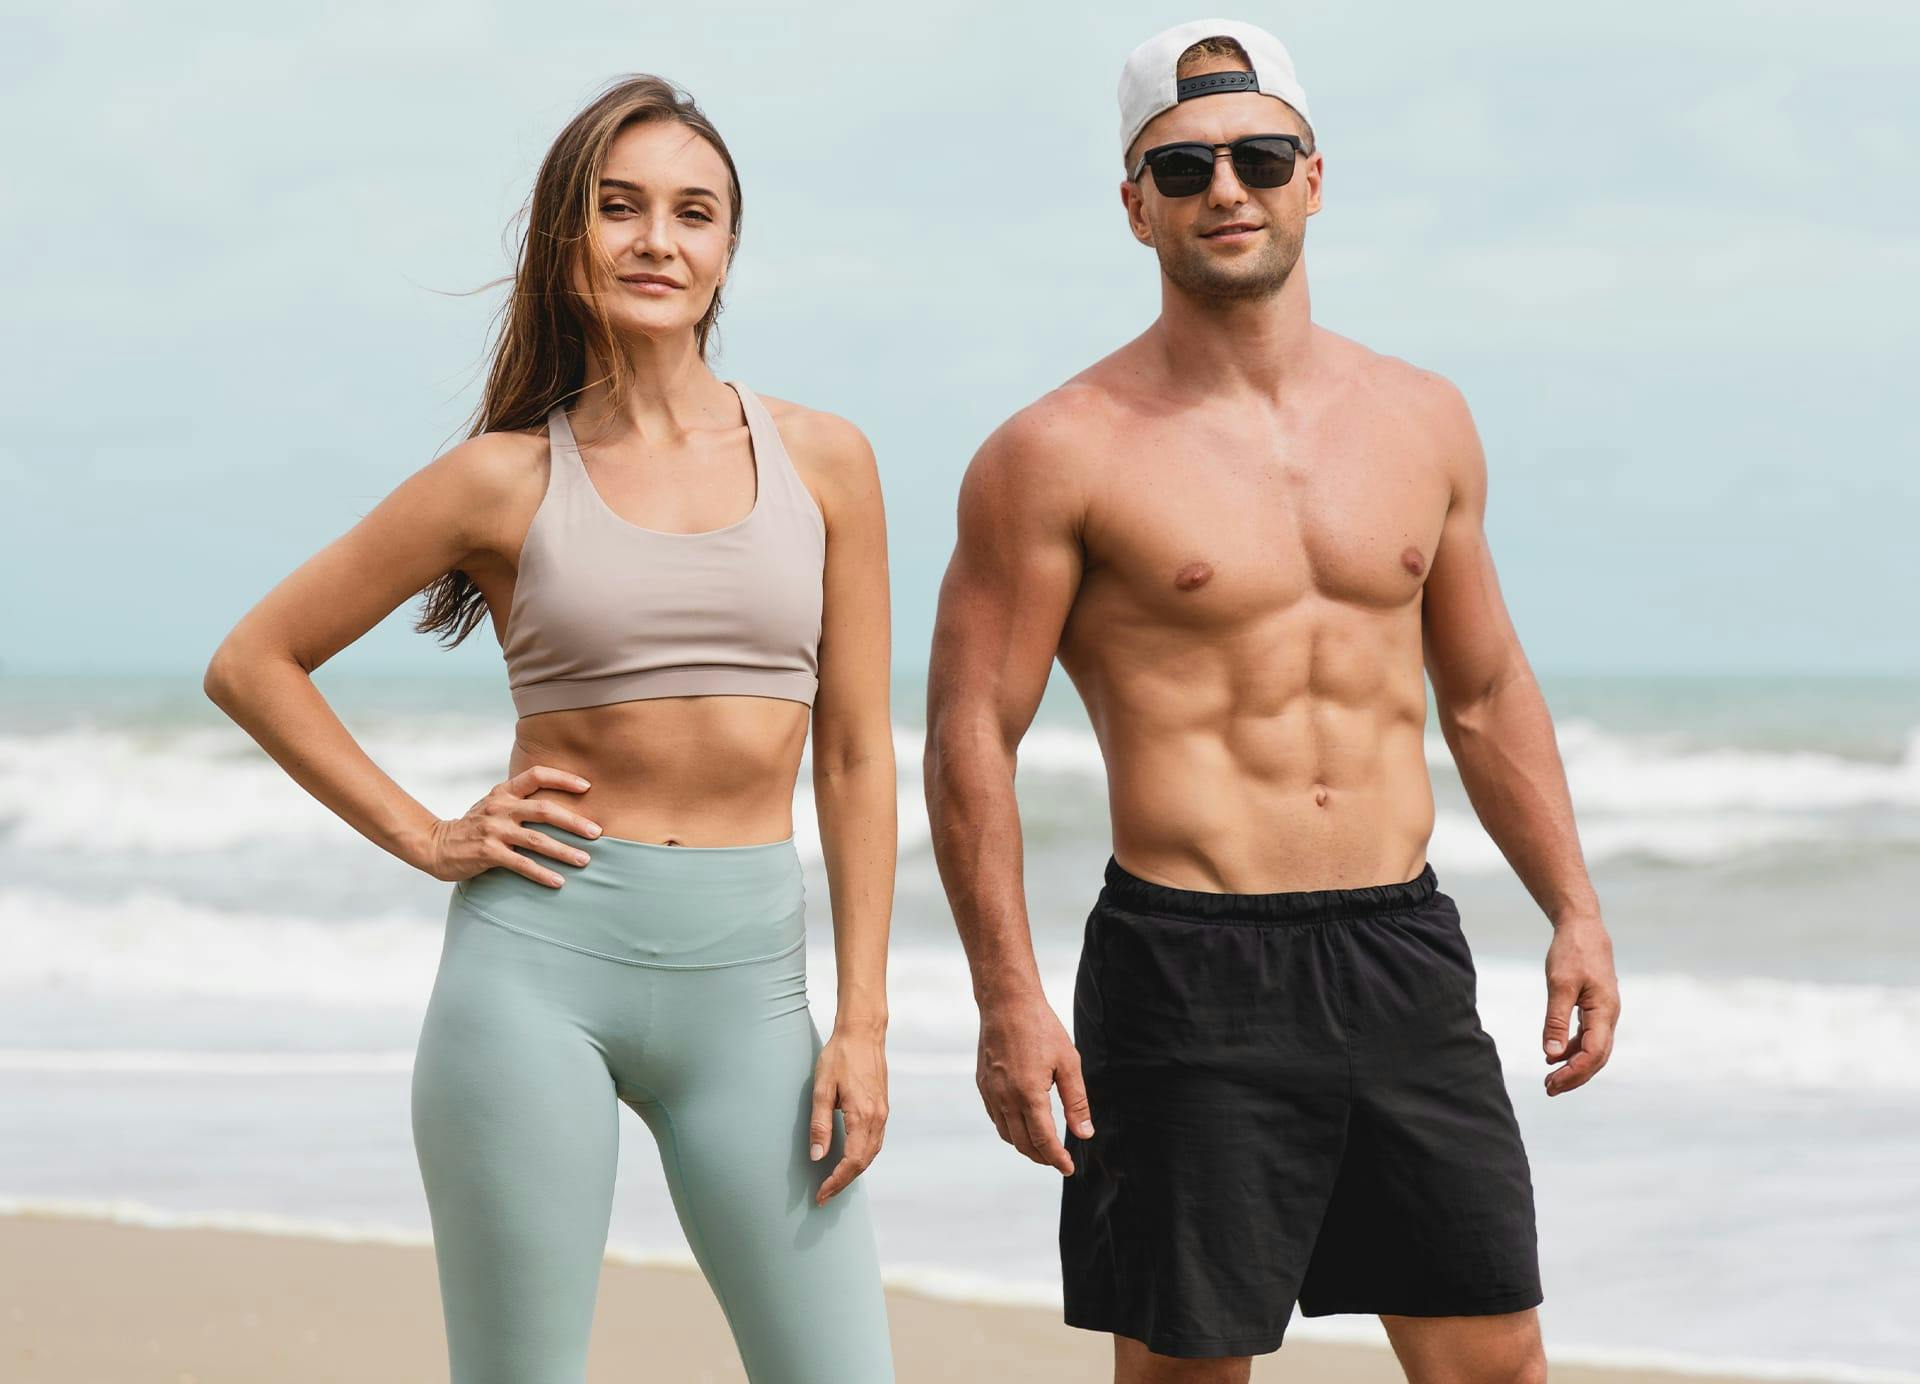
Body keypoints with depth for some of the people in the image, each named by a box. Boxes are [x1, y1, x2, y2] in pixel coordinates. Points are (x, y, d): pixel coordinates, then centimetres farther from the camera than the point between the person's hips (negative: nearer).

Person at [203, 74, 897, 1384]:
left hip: (746, 977, 2)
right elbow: (253, 662, 8)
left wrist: (864, 1023, 2)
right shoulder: (507, 479, 2)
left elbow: (857, 758, 7)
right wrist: (426, 838, 1)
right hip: (543, 953, -2)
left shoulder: (823, 460, 6)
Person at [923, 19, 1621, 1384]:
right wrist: (1010, 1000, -14)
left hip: (1406, 954, 5)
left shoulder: (1422, 421, 11)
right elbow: (972, 736, -6)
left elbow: (1488, 693, 20)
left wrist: (1575, 910, 13)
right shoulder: (1063, 454, -5)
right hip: (1189, 972, -4)